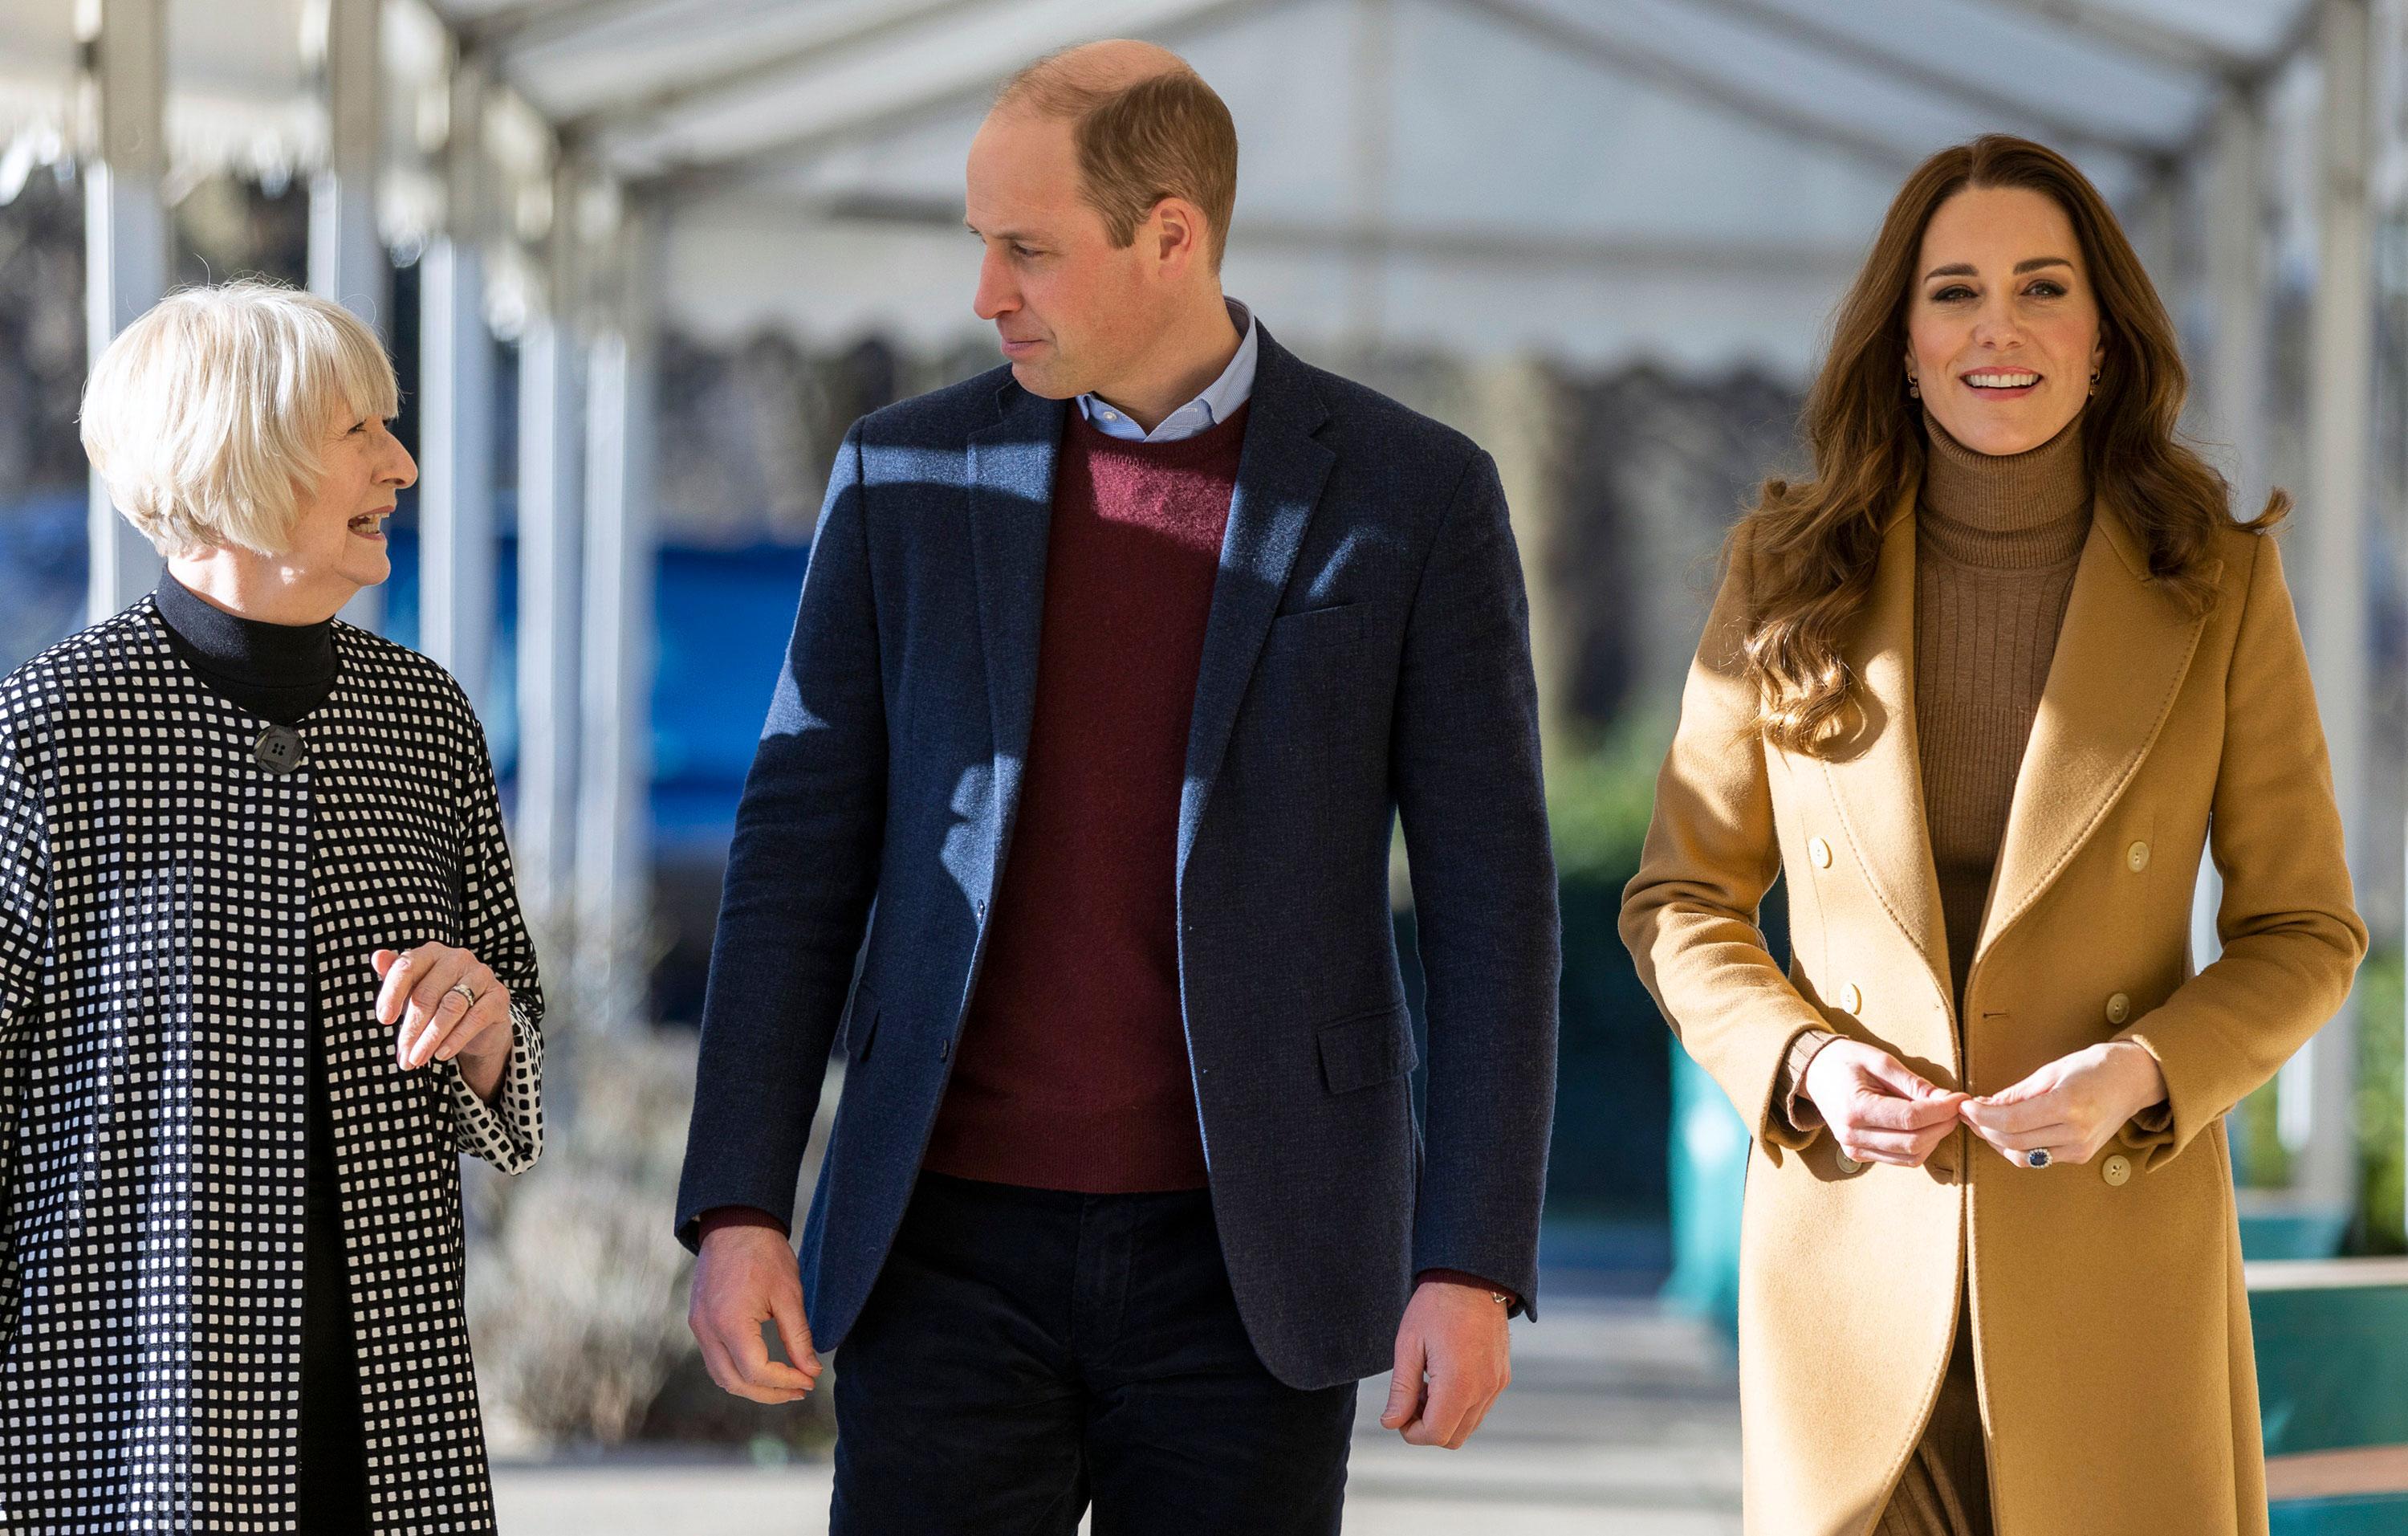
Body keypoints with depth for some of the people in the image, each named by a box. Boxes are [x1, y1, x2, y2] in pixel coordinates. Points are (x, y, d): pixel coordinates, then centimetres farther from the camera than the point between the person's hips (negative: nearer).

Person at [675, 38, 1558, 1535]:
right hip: (964, 1246, 2)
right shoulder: (911, 475, 2)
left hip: (1245, 1262, -1)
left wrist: (1475, 1269, -11)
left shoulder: (1411, 498, -4)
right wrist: (737, 1211, -6)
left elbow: (1488, 900, -4)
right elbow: (803, 851, 2)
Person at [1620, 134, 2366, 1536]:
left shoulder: (2218, 588, -1)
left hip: (2116, 1254, -1)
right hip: (1857, 1249, 1)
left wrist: (2143, 1074, -13)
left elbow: (2305, 934, 4)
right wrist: (1803, 1064, -9)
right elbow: (1683, 904, 9)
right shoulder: (1791, 579, 2)